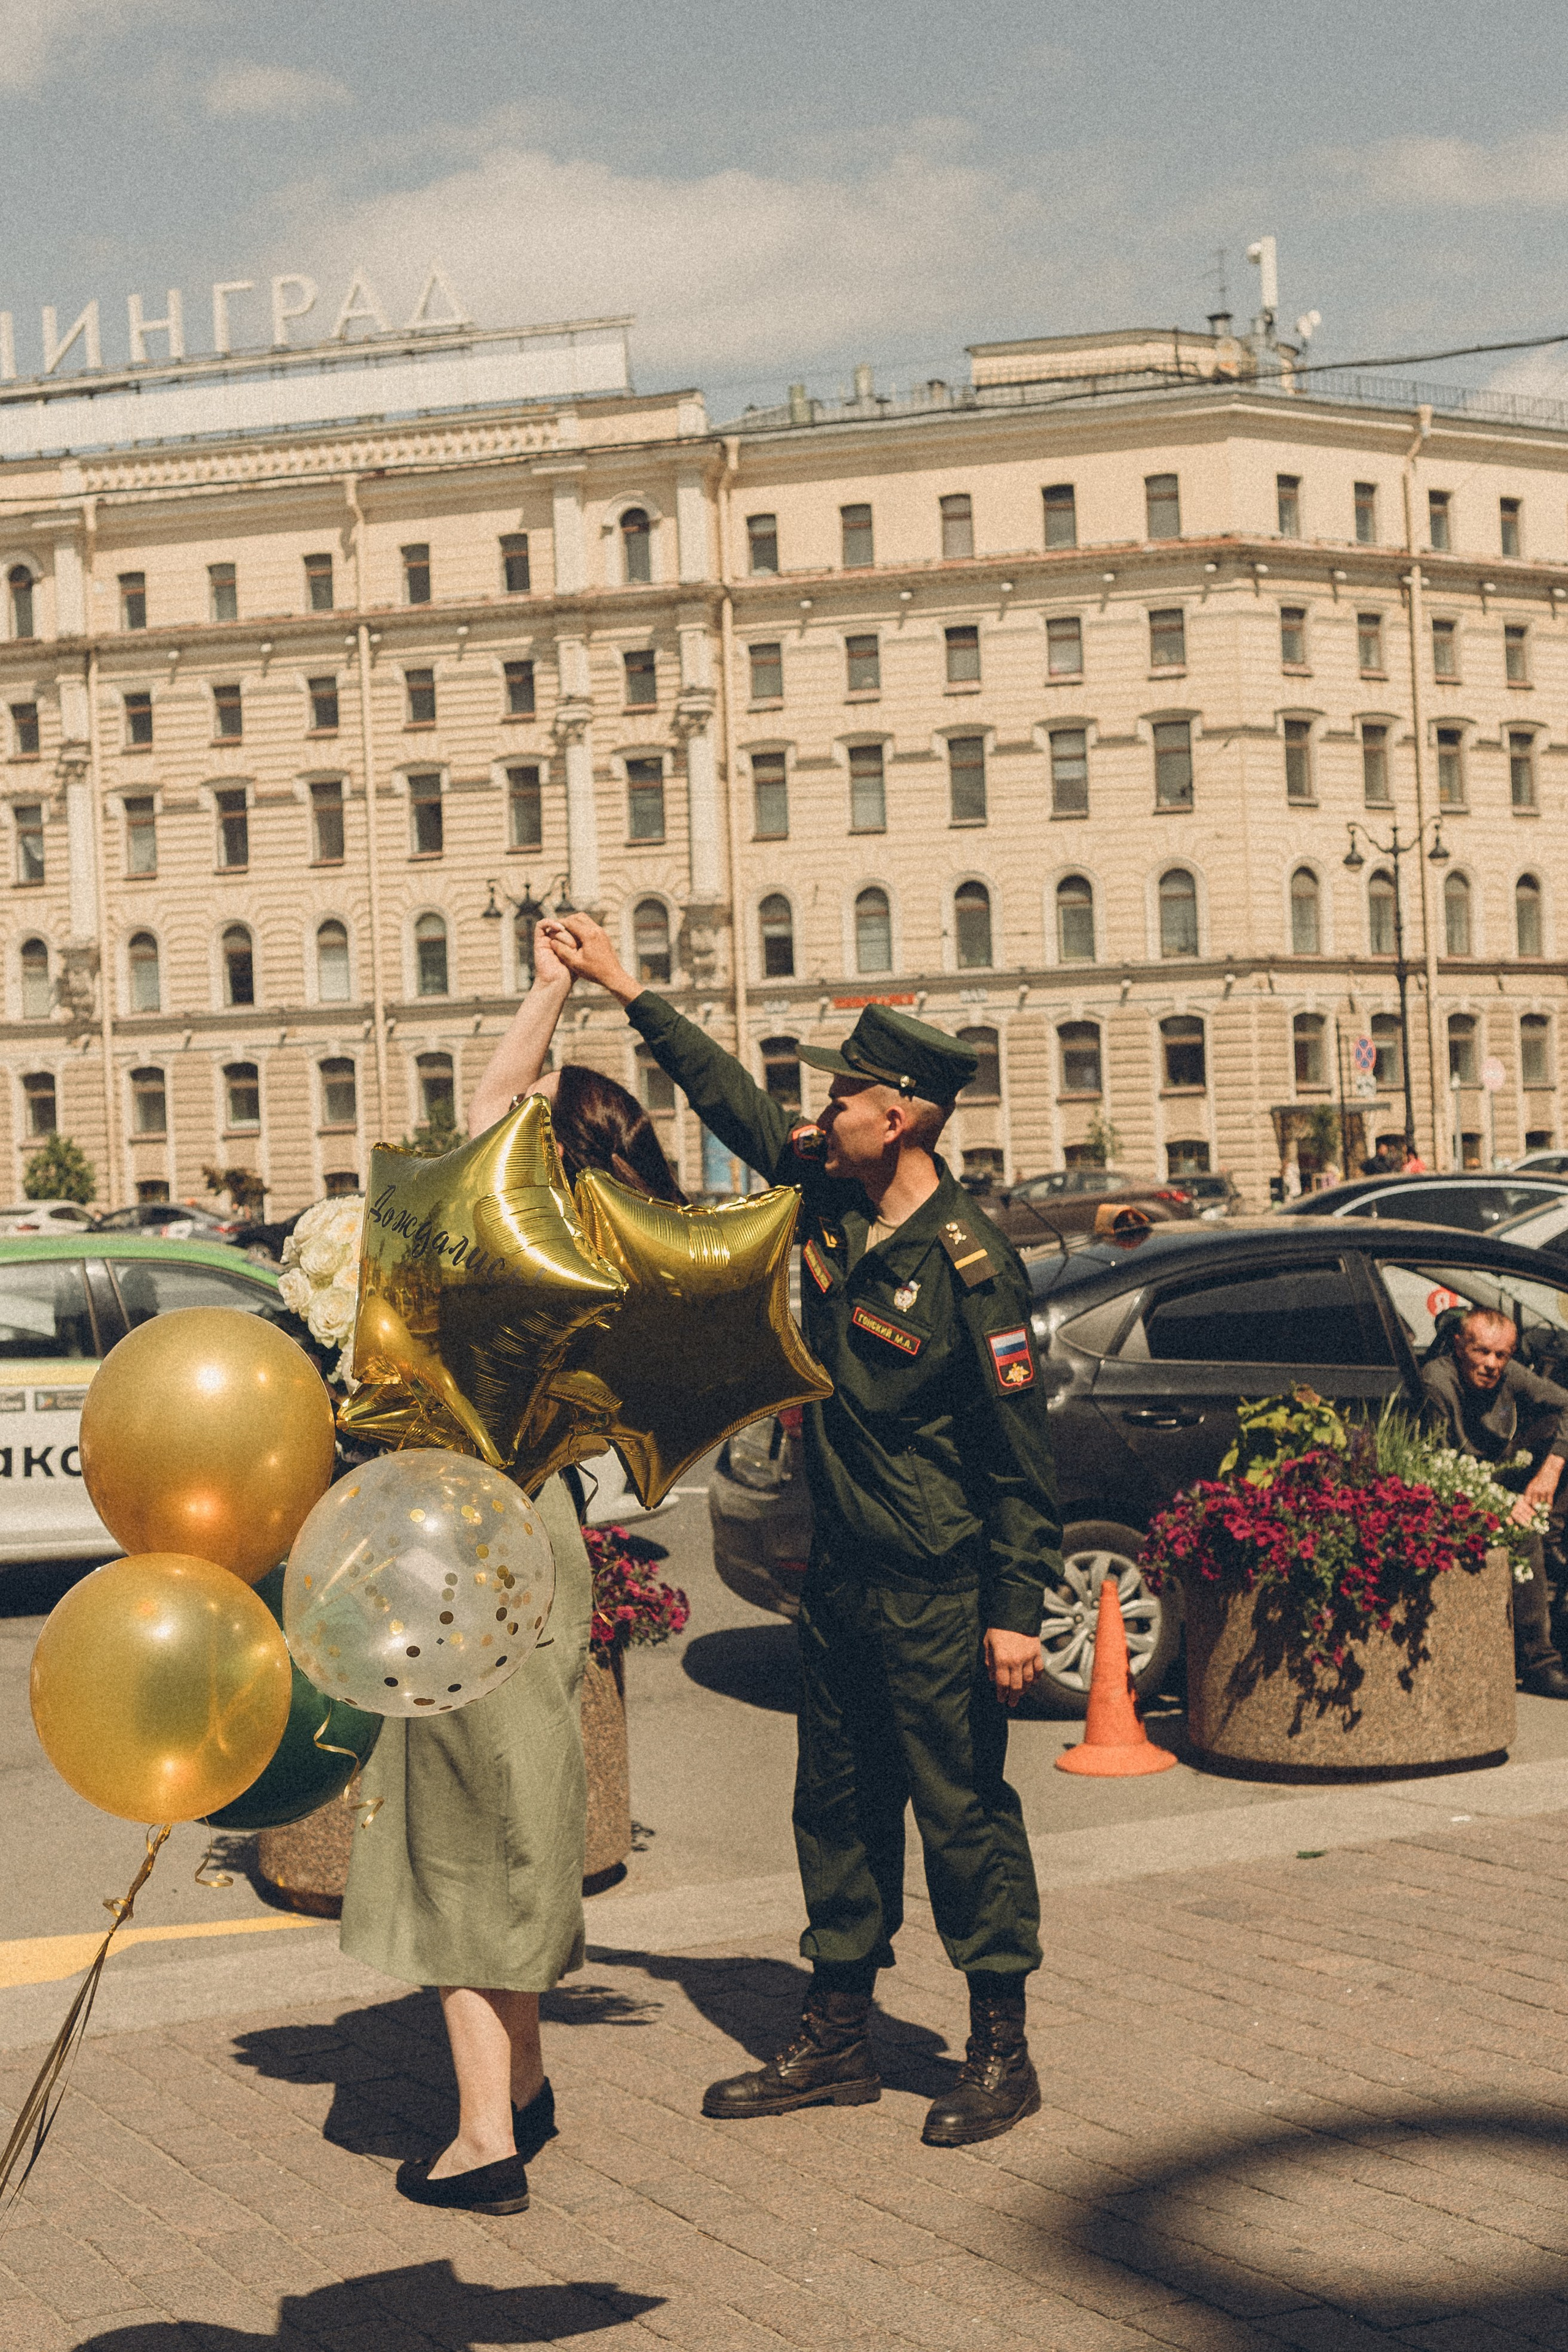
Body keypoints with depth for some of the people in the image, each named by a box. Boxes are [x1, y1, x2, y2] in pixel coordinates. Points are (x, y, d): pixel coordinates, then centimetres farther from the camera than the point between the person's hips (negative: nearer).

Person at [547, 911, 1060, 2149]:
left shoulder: (971, 1266, -18)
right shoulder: (831, 1200, 2)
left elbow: (1021, 1455, -16)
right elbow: (738, 1103, 16)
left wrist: (1017, 1613, -18)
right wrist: (626, 990, 18)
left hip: (940, 1592, -8)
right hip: (840, 1573, 8)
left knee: (964, 1810, 1)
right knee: (838, 1804, 15)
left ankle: (1002, 2054, 14)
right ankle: (839, 2040, 27)